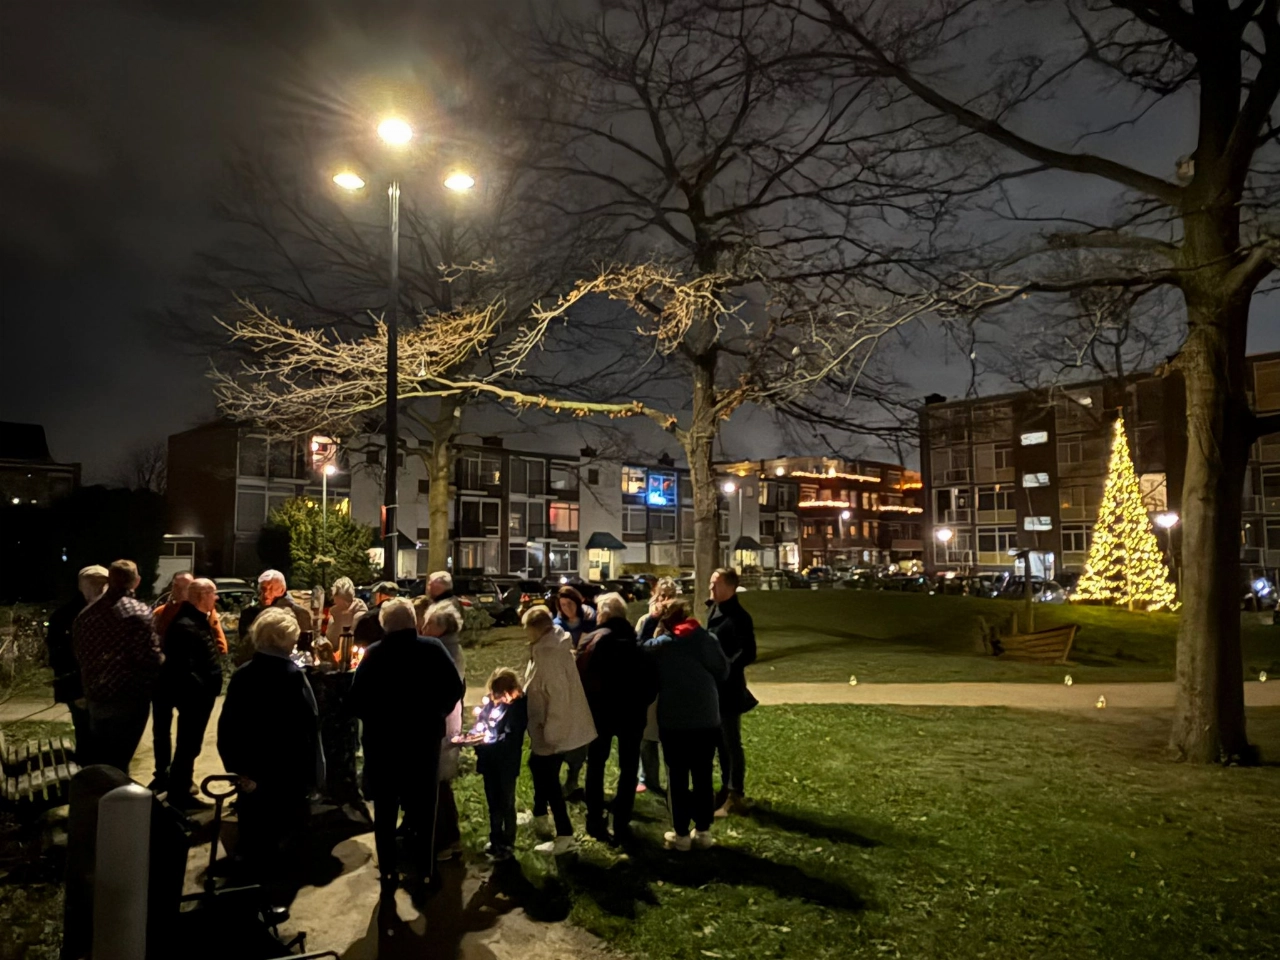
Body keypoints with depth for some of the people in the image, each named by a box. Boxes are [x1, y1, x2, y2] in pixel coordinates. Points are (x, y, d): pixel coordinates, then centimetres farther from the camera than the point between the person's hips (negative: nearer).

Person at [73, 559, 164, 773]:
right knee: (118, 763, 2)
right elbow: (150, 657, -19)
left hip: (95, 697, 6)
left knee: (99, 761, 19)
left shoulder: (87, 612, 5)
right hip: (128, 697, -6)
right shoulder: (138, 611, -16)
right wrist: (166, 665, 1)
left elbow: (78, 653, 15)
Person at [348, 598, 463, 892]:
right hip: (425, 738, 0)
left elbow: (356, 699, -11)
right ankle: (424, 872, 16)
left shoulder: (374, 653, -8)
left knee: (385, 810, 15)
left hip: (382, 739, 0)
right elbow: (455, 689, -9)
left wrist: (374, 718, 7)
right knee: (423, 808, 12)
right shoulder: (433, 648, -7)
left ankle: (388, 873, 20)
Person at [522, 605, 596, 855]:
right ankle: (539, 814, 48)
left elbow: (557, 694, -27)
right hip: (562, 725, 10)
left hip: (554, 729, -10)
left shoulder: (547, 652, -24)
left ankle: (565, 836, 10)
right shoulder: (556, 646, 6)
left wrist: (549, 731, -22)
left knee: (548, 779, 1)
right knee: (537, 766, 27)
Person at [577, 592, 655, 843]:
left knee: (596, 764, 17)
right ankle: (621, 826, 10)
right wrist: (643, 703, 6)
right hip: (633, 710, 0)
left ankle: (595, 821, 20)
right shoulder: (638, 639, -5)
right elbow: (650, 676, -4)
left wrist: (585, 706, 3)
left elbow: (581, 676, -9)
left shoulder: (591, 639, -8)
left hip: (600, 710, 0)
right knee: (628, 768, 11)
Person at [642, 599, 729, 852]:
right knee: (703, 776, 13)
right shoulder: (707, 639, -4)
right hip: (707, 719, 2)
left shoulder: (658, 645, -7)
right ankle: (703, 831, 21)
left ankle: (680, 834, 16)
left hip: (673, 721, -2)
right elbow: (723, 672, 2)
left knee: (677, 777, 9)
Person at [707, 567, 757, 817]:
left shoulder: (738, 617, -17)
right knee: (720, 741, 17)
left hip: (728, 689, -8)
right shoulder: (713, 610, 9)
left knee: (732, 742, 1)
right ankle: (726, 788, 30)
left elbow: (747, 654, -21)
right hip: (713, 686, 8)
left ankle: (735, 797, 12)